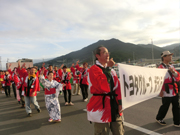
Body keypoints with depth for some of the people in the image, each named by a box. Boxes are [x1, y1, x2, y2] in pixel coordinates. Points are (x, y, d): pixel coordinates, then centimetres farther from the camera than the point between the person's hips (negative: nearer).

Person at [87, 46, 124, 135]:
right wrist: (107, 68, -17)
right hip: (101, 107, -6)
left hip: (114, 107, 7)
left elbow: (118, 87, 10)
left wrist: (120, 103, 2)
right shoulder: (94, 69, -11)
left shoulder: (111, 70, 11)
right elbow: (103, 86, -24)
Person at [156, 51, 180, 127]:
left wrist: (173, 71, -9)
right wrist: (161, 91, -18)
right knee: (165, 106, 5)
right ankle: (159, 119, 28)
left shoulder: (171, 66, 14)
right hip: (167, 91, -8)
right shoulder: (161, 67, -13)